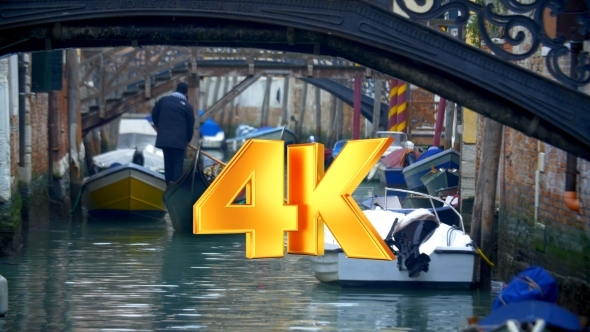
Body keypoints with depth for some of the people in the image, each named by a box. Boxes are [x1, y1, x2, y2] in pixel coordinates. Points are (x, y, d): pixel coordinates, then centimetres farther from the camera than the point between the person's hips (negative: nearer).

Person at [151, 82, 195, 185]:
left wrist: (158, 126, 36)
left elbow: (154, 114, 18)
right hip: (179, 139, -4)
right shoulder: (187, 106, -2)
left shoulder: (163, 100, 7)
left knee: (168, 161, 13)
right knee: (178, 162, 0)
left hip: (164, 137, 4)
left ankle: (169, 183, 13)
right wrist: (188, 139, 18)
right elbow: (190, 124, 3)